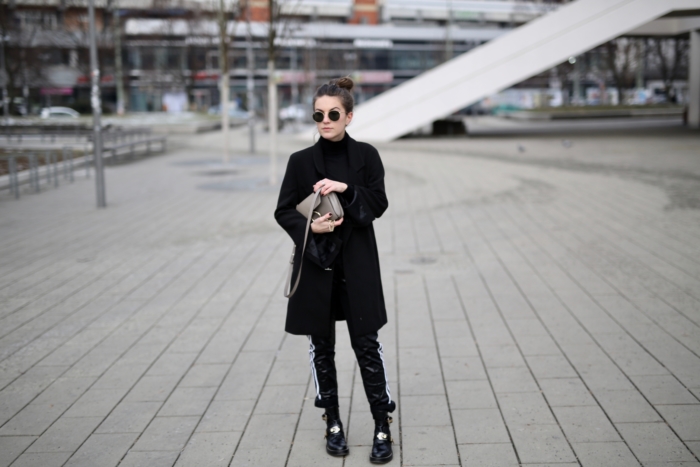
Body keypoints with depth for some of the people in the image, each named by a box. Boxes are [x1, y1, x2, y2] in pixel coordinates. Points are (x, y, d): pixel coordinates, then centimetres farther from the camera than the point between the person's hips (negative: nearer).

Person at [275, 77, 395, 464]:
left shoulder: (366, 156, 0)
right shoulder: (301, 161, 0)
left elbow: (378, 204, -4)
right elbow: (284, 211, 3)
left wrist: (346, 189, -19)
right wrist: (310, 227, -16)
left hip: (357, 264, -1)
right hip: (316, 263, 1)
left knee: (366, 344, 0)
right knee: (321, 345, 9)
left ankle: (382, 427, 10)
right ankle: (333, 422, 24)